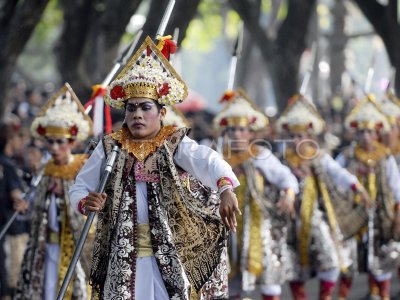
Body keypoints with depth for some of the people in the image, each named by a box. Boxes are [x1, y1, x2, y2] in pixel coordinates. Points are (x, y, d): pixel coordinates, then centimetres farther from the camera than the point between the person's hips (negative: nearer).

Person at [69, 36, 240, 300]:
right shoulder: (110, 147, 7)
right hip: (123, 254, 2)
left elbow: (208, 160, -22)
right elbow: (80, 187, 9)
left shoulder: (175, 144, -3)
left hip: (170, 255, -2)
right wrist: (86, 203, -16)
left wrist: (226, 189, -44)